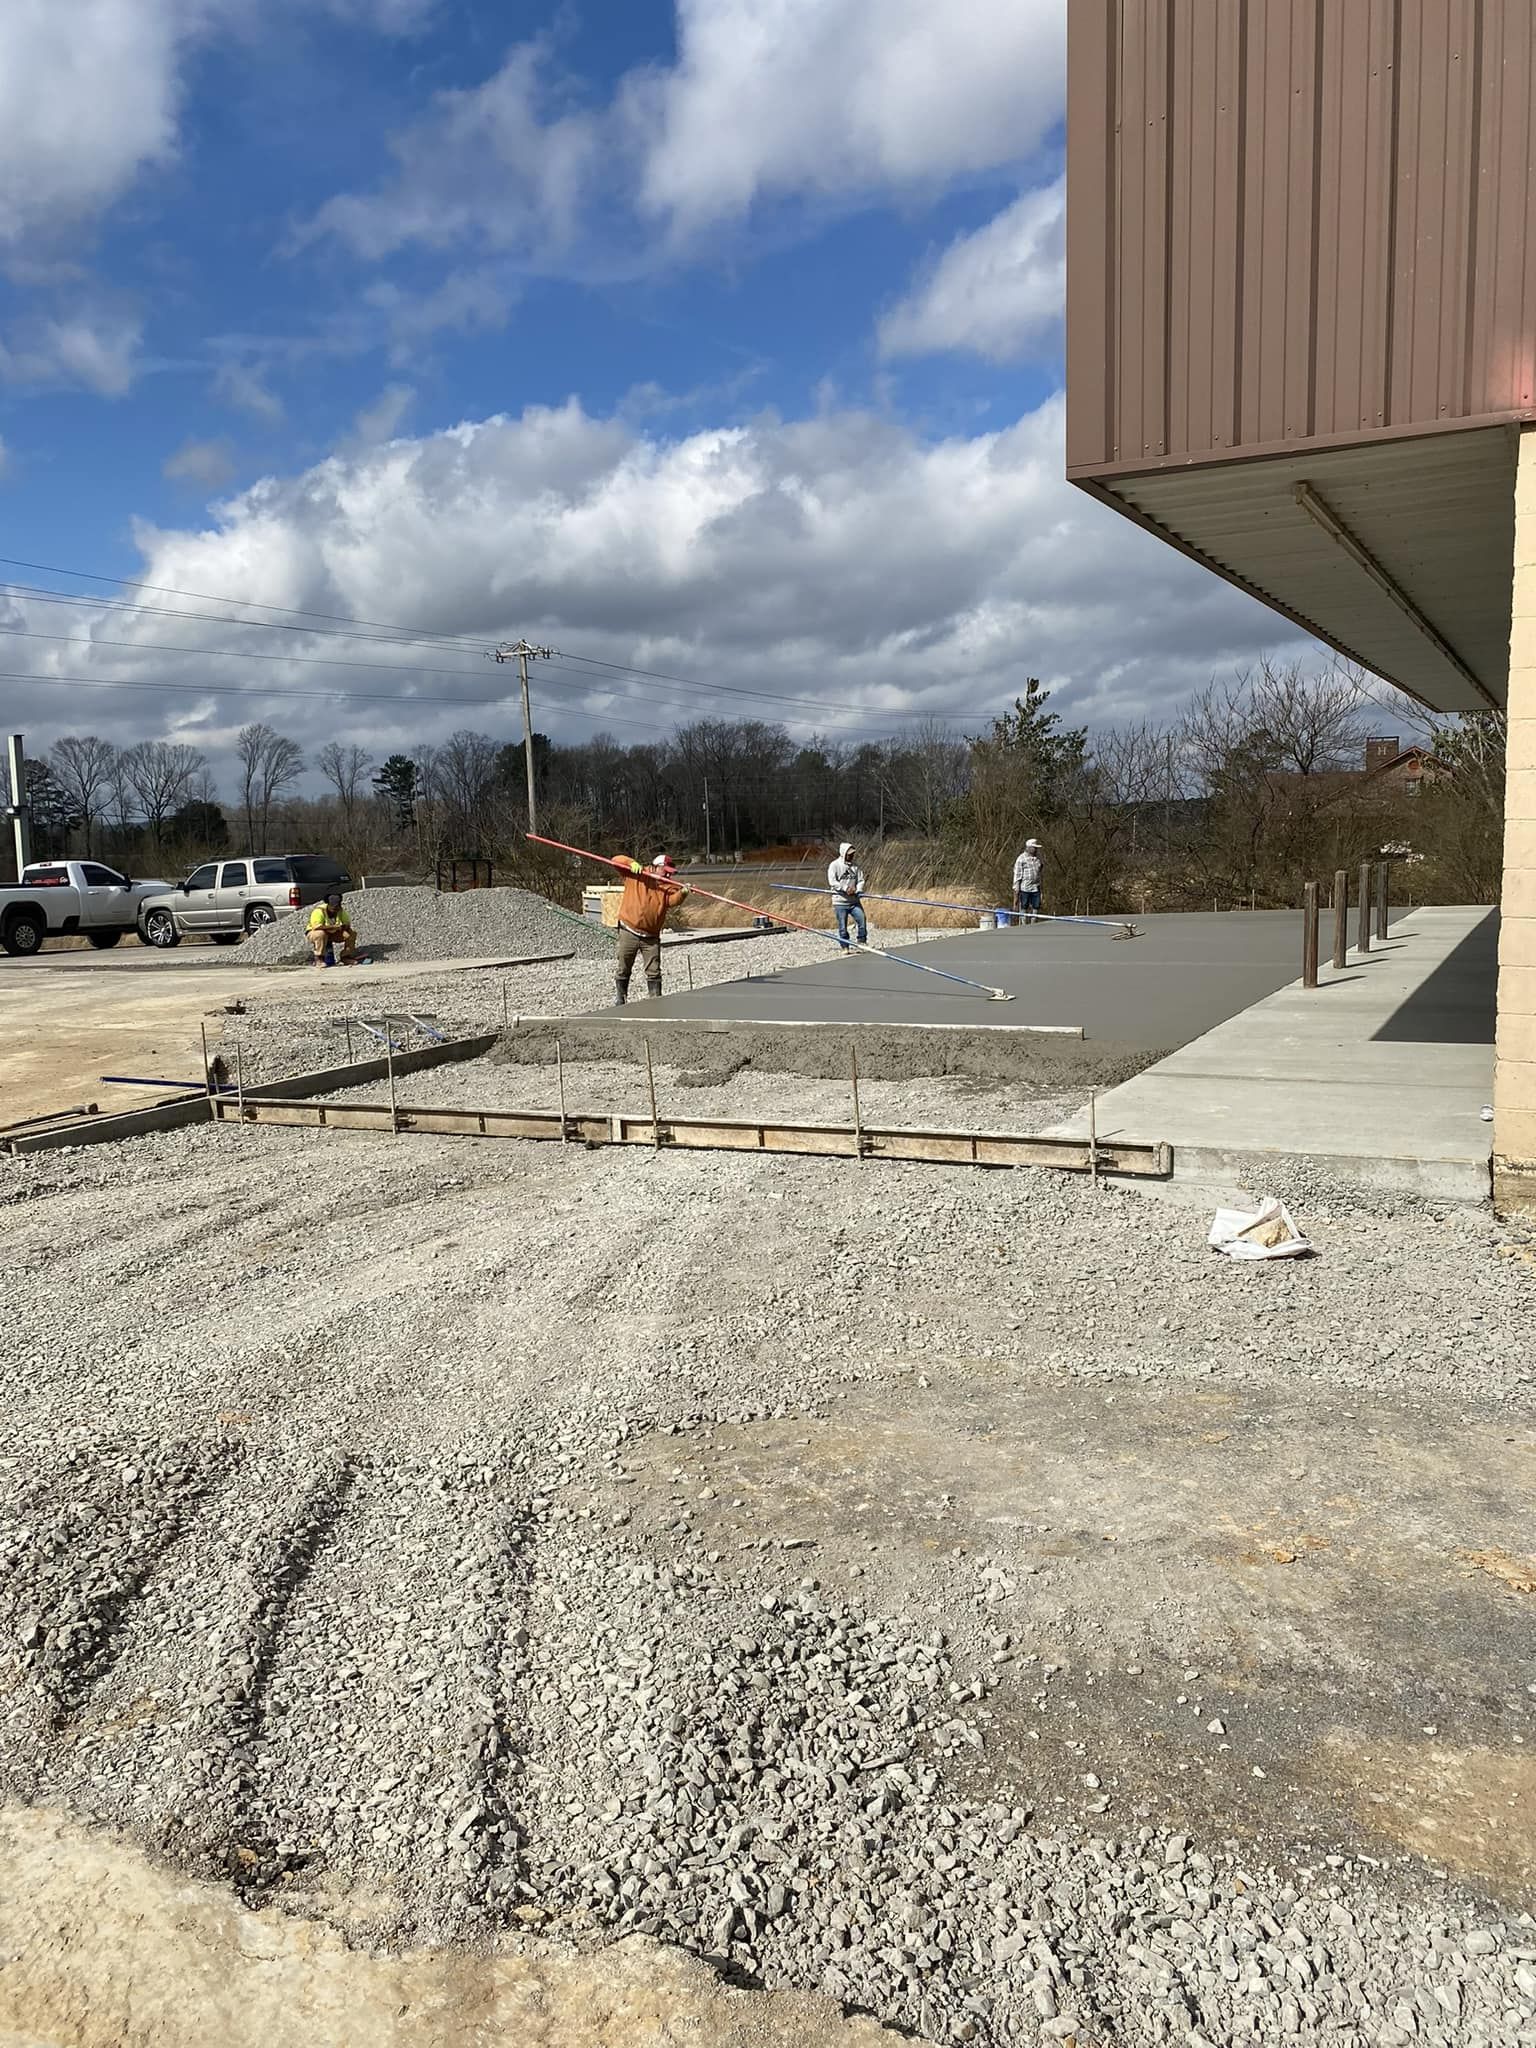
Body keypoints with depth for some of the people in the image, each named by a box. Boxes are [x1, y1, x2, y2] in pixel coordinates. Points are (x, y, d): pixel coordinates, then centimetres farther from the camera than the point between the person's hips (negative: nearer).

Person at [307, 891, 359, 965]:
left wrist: (344, 926, -30)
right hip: (314, 933, -5)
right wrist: (334, 927, -38)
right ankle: (319, 959, -29)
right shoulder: (319, 911, -26)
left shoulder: (341, 911, -7)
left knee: (352, 934, -12)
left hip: (333, 934, 5)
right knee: (321, 934, -40)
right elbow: (316, 926, -39)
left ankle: (346, 957, 0)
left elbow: (348, 923, -5)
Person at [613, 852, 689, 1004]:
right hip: (629, 933, -1)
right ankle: (620, 1001, 22)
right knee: (622, 970, 9)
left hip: (651, 937, 2)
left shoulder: (668, 886, 0)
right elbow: (617, 860, -5)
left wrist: (682, 893, -41)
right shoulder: (635, 875, -3)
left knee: (654, 972, 2)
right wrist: (632, 863, -23)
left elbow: (673, 900, -20)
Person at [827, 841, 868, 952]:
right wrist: (846, 888, -22)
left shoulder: (855, 865, 10)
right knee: (842, 926, 0)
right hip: (840, 901, -4)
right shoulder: (835, 865, -4)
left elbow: (861, 880, 7)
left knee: (862, 919, -7)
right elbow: (832, 881, -14)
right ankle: (845, 947, 10)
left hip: (854, 900, 4)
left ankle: (862, 942, 7)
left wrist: (857, 890, -14)